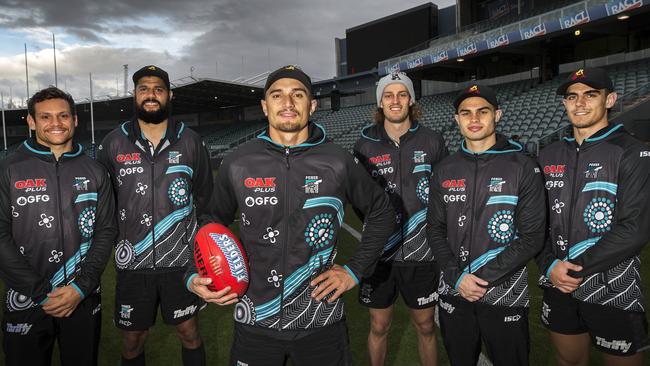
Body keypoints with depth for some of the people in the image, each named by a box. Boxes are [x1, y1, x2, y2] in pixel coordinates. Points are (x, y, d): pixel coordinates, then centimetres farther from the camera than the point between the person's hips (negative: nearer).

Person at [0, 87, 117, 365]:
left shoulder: (94, 172, 4)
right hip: (26, 302, -1)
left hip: (83, 300, 2)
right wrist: (40, 291, -11)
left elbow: (106, 231, 1)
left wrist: (81, 287, -10)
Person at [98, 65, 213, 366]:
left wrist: (185, 228, 5)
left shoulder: (190, 141, 0)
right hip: (132, 262, 1)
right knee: (132, 340, 14)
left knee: (189, 333, 13)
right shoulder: (113, 143, 0)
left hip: (181, 260, 0)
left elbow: (204, 194, 11)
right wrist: (119, 233, 5)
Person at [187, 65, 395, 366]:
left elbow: (381, 212, 8)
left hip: (321, 323, -1)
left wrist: (355, 270, 2)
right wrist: (193, 277, -3)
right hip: (255, 320, 1)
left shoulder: (338, 161, -6)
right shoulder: (236, 165, -4)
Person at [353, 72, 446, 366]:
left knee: (425, 327, 15)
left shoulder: (432, 141, -2)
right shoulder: (365, 144, -1)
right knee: (379, 327, 15)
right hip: (379, 252, 0)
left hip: (421, 253, 0)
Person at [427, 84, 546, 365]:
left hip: (505, 296, -3)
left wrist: (482, 278, -15)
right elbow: (435, 229, 4)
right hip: (453, 294, 3)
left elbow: (532, 237, -10)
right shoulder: (444, 171, 3)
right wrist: (457, 277, -9)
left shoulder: (523, 168, -7)